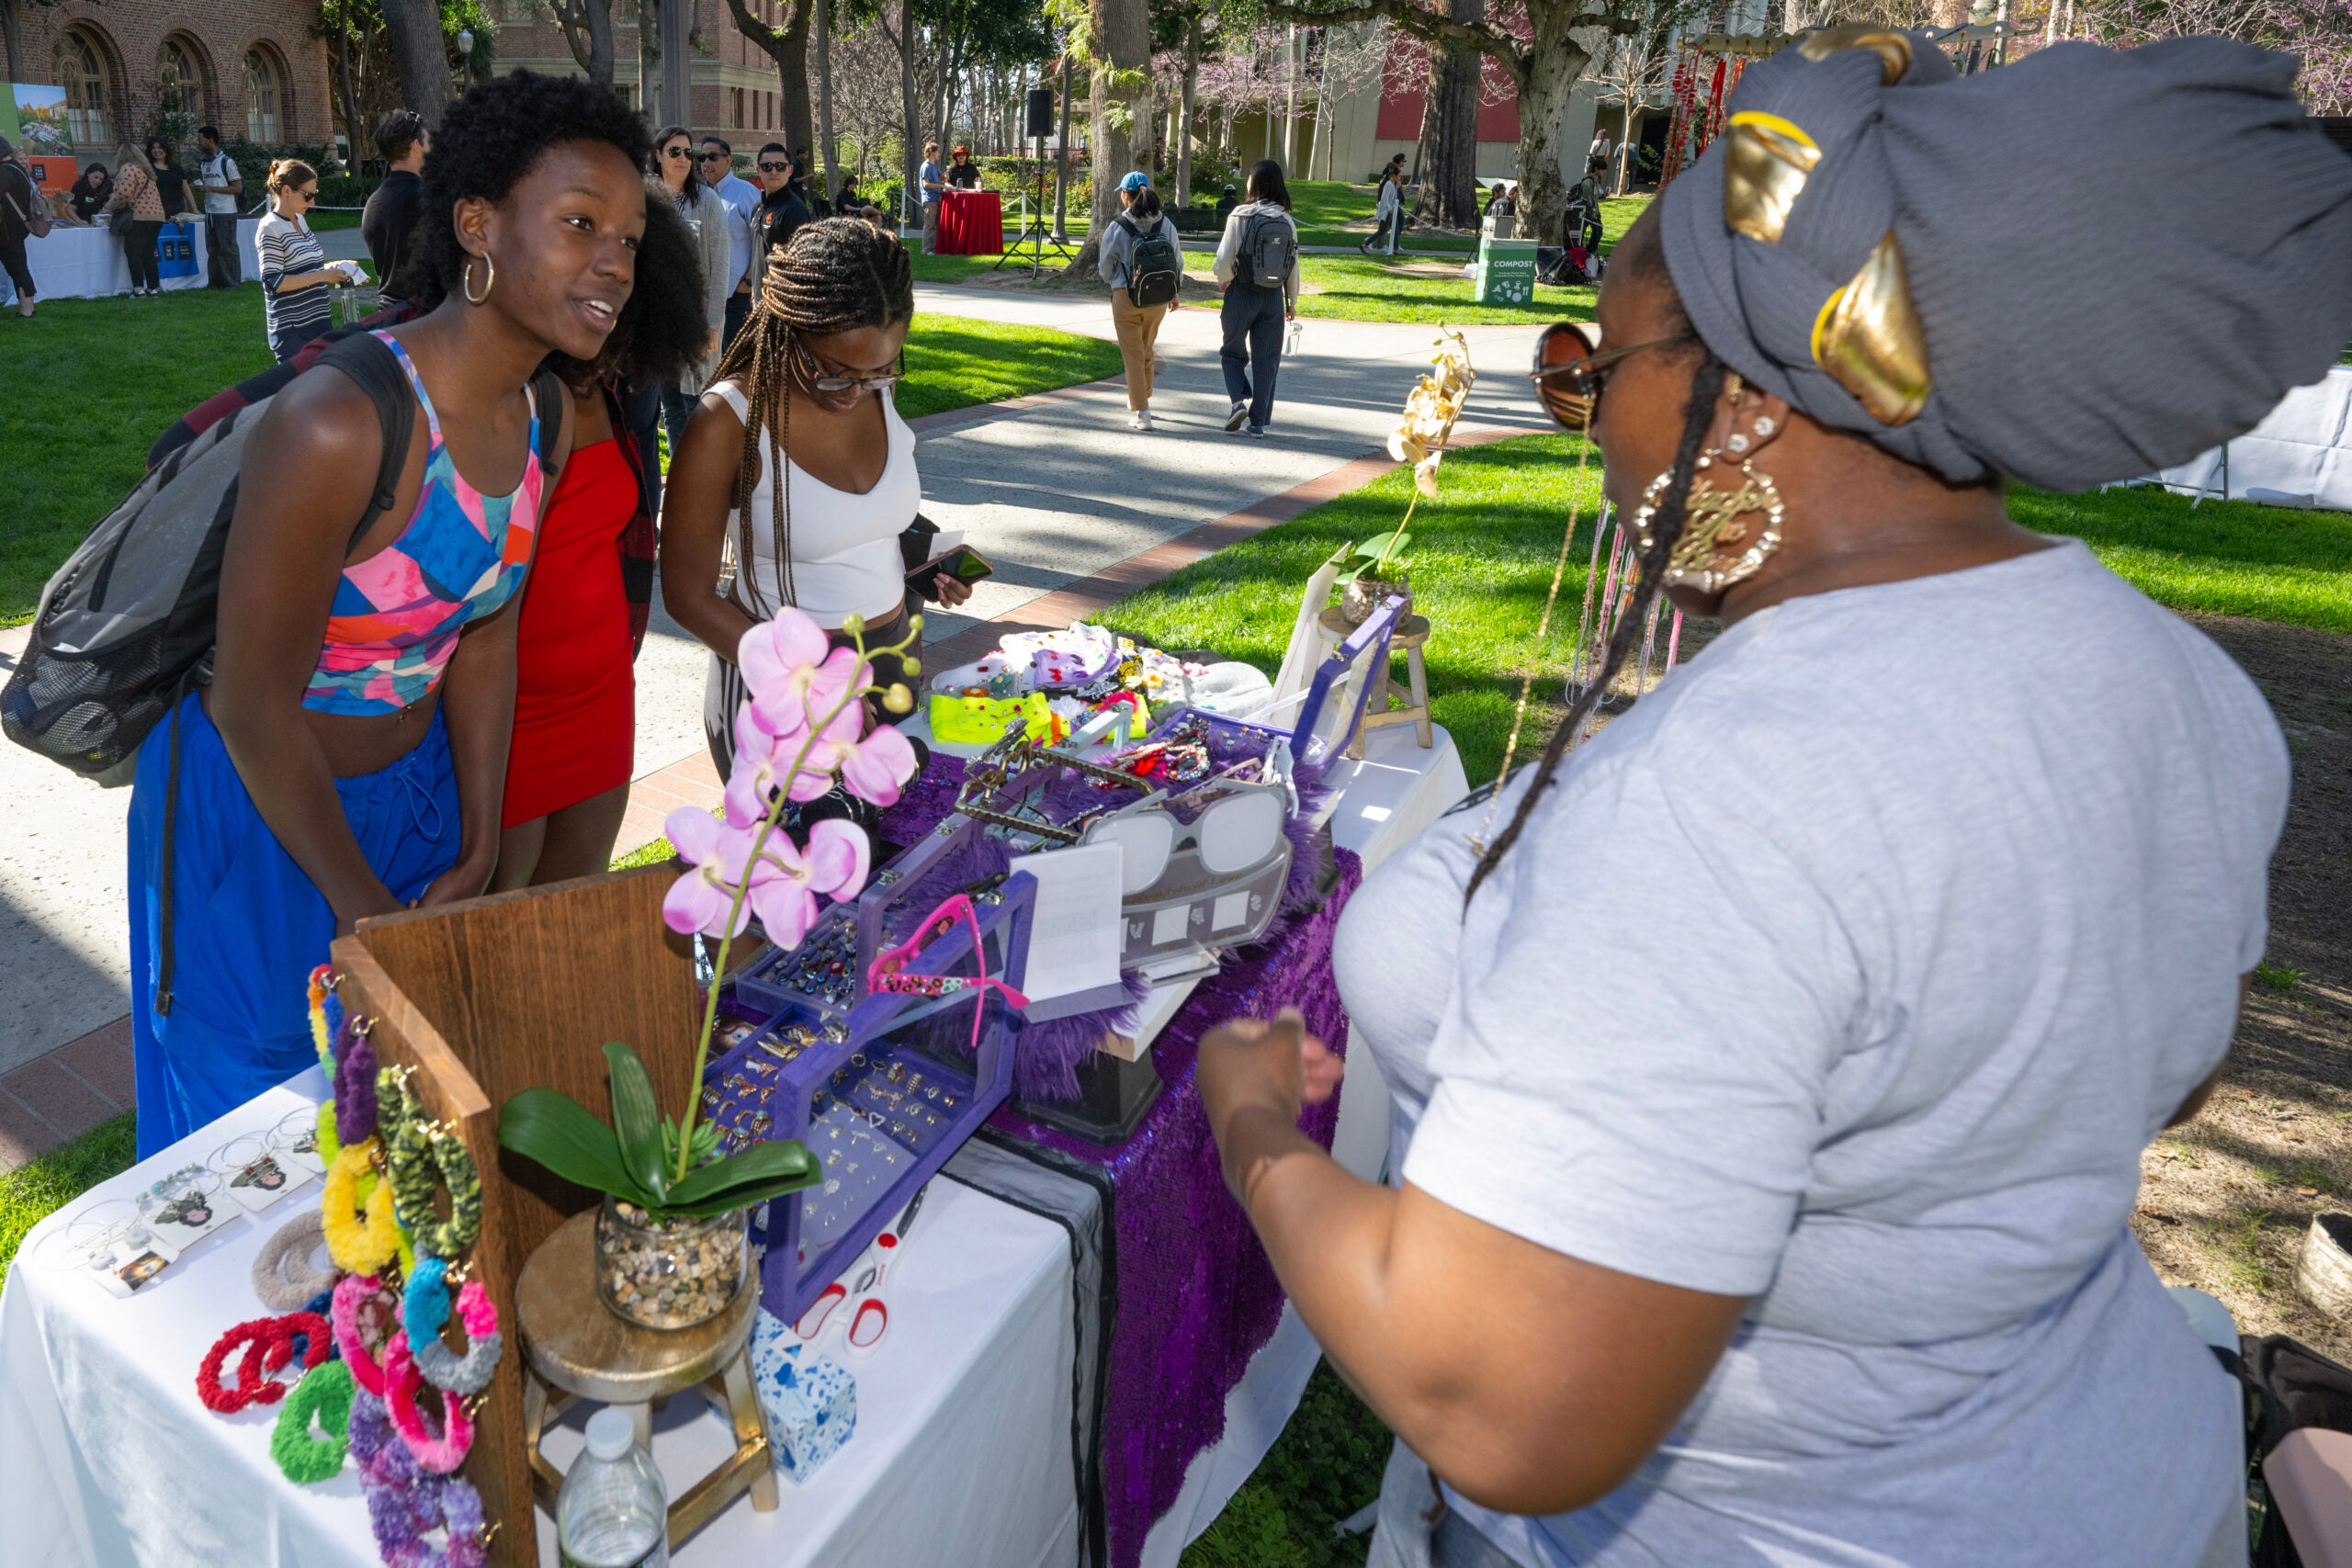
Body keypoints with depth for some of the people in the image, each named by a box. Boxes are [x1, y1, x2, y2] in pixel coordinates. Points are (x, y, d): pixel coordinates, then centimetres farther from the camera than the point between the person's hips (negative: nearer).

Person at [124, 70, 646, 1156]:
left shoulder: (545, 421, -7)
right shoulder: (339, 425, -31)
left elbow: (485, 635, 2)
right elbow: (253, 709, -23)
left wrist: (479, 852, 2)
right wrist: (364, 908, -12)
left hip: (416, 781, 7)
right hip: (255, 811, -6)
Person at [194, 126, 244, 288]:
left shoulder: (227, 162, -7)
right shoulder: (204, 164, 14)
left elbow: (238, 188, -12)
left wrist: (211, 189, -15)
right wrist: (200, 188, 1)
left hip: (225, 213, -7)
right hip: (209, 212, 7)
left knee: (228, 249, -4)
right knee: (212, 249, 9)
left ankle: (232, 282, 2)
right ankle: (215, 282, 13)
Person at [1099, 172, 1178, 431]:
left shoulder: (1117, 227, -12)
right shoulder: (1165, 224, -2)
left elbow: (1106, 268, -3)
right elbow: (1177, 261, 6)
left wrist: (1110, 278, 21)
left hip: (1126, 297, -4)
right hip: (1158, 299, 4)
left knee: (1133, 355, 4)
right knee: (1146, 351, 23)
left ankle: (1140, 413, 0)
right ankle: (1141, 399, 39)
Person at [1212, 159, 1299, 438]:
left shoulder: (1239, 216, -10)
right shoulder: (1286, 221, 0)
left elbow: (1225, 259, -11)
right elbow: (1293, 264, 4)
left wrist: (1223, 281, 9)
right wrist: (1292, 301, 14)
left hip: (1242, 295, -3)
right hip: (1273, 297, 3)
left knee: (1233, 353, 15)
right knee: (1267, 360, 9)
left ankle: (1240, 400, -6)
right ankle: (1259, 421, 11)